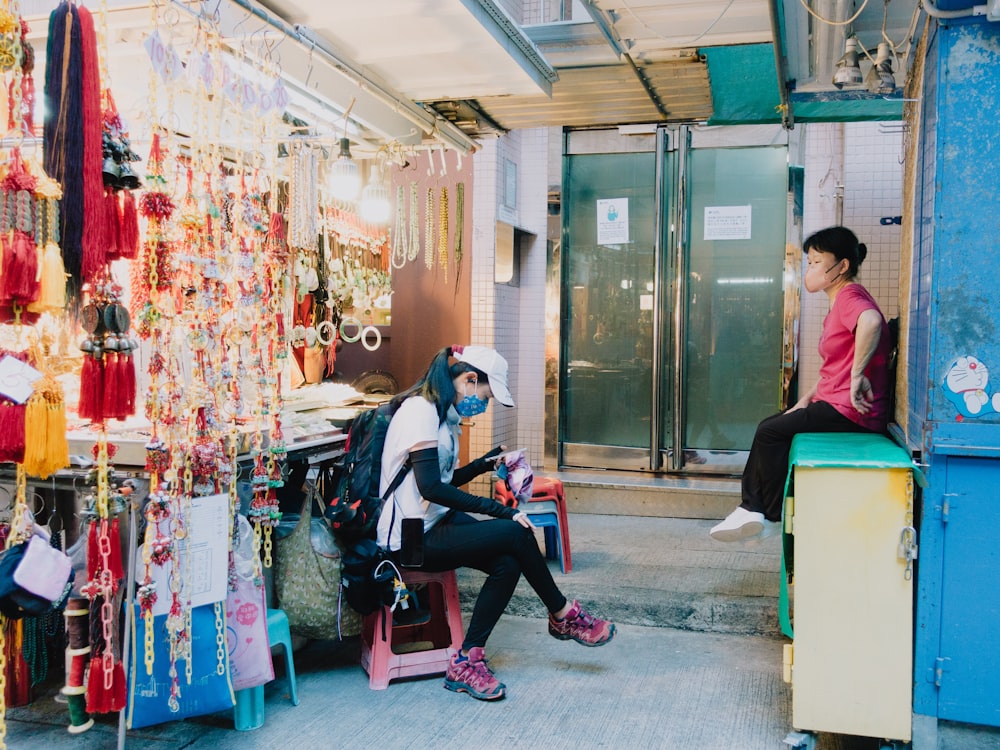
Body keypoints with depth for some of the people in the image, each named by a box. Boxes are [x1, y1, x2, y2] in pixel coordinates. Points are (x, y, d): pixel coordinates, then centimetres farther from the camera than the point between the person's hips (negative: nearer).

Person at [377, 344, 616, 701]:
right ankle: (563, 616, 4)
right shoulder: (420, 410, -17)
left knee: (508, 563, -12)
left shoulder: (441, 413, 14)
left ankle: (467, 661, -5)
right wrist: (497, 510, -24)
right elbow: (431, 487, -26)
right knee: (516, 533, -18)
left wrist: (484, 464, 8)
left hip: (434, 523, 10)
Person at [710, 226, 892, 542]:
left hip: (851, 410, -11)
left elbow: (871, 322, -40)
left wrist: (858, 375, -34)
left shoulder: (850, 295, -14)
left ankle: (772, 514, 6)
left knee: (771, 433, -9)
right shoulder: (840, 302, 20)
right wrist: (807, 397, 10)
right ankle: (752, 510, 8)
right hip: (835, 402, 11)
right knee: (769, 427, 9)